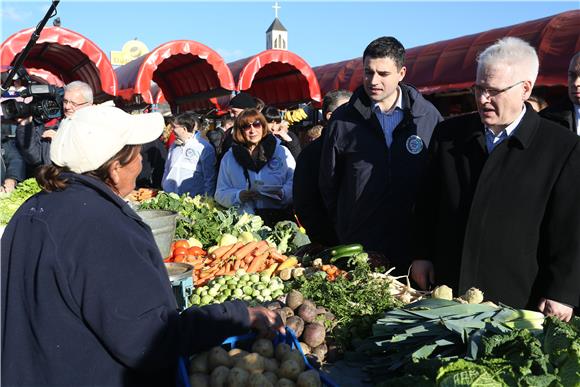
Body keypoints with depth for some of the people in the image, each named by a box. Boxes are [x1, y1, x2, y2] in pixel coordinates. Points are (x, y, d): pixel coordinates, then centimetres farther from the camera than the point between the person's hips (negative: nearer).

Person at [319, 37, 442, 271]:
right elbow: (328, 181, 8)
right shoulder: (344, 119, 0)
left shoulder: (428, 116, 1)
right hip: (357, 246, 0)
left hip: (413, 245, 1)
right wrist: (344, 228, 10)